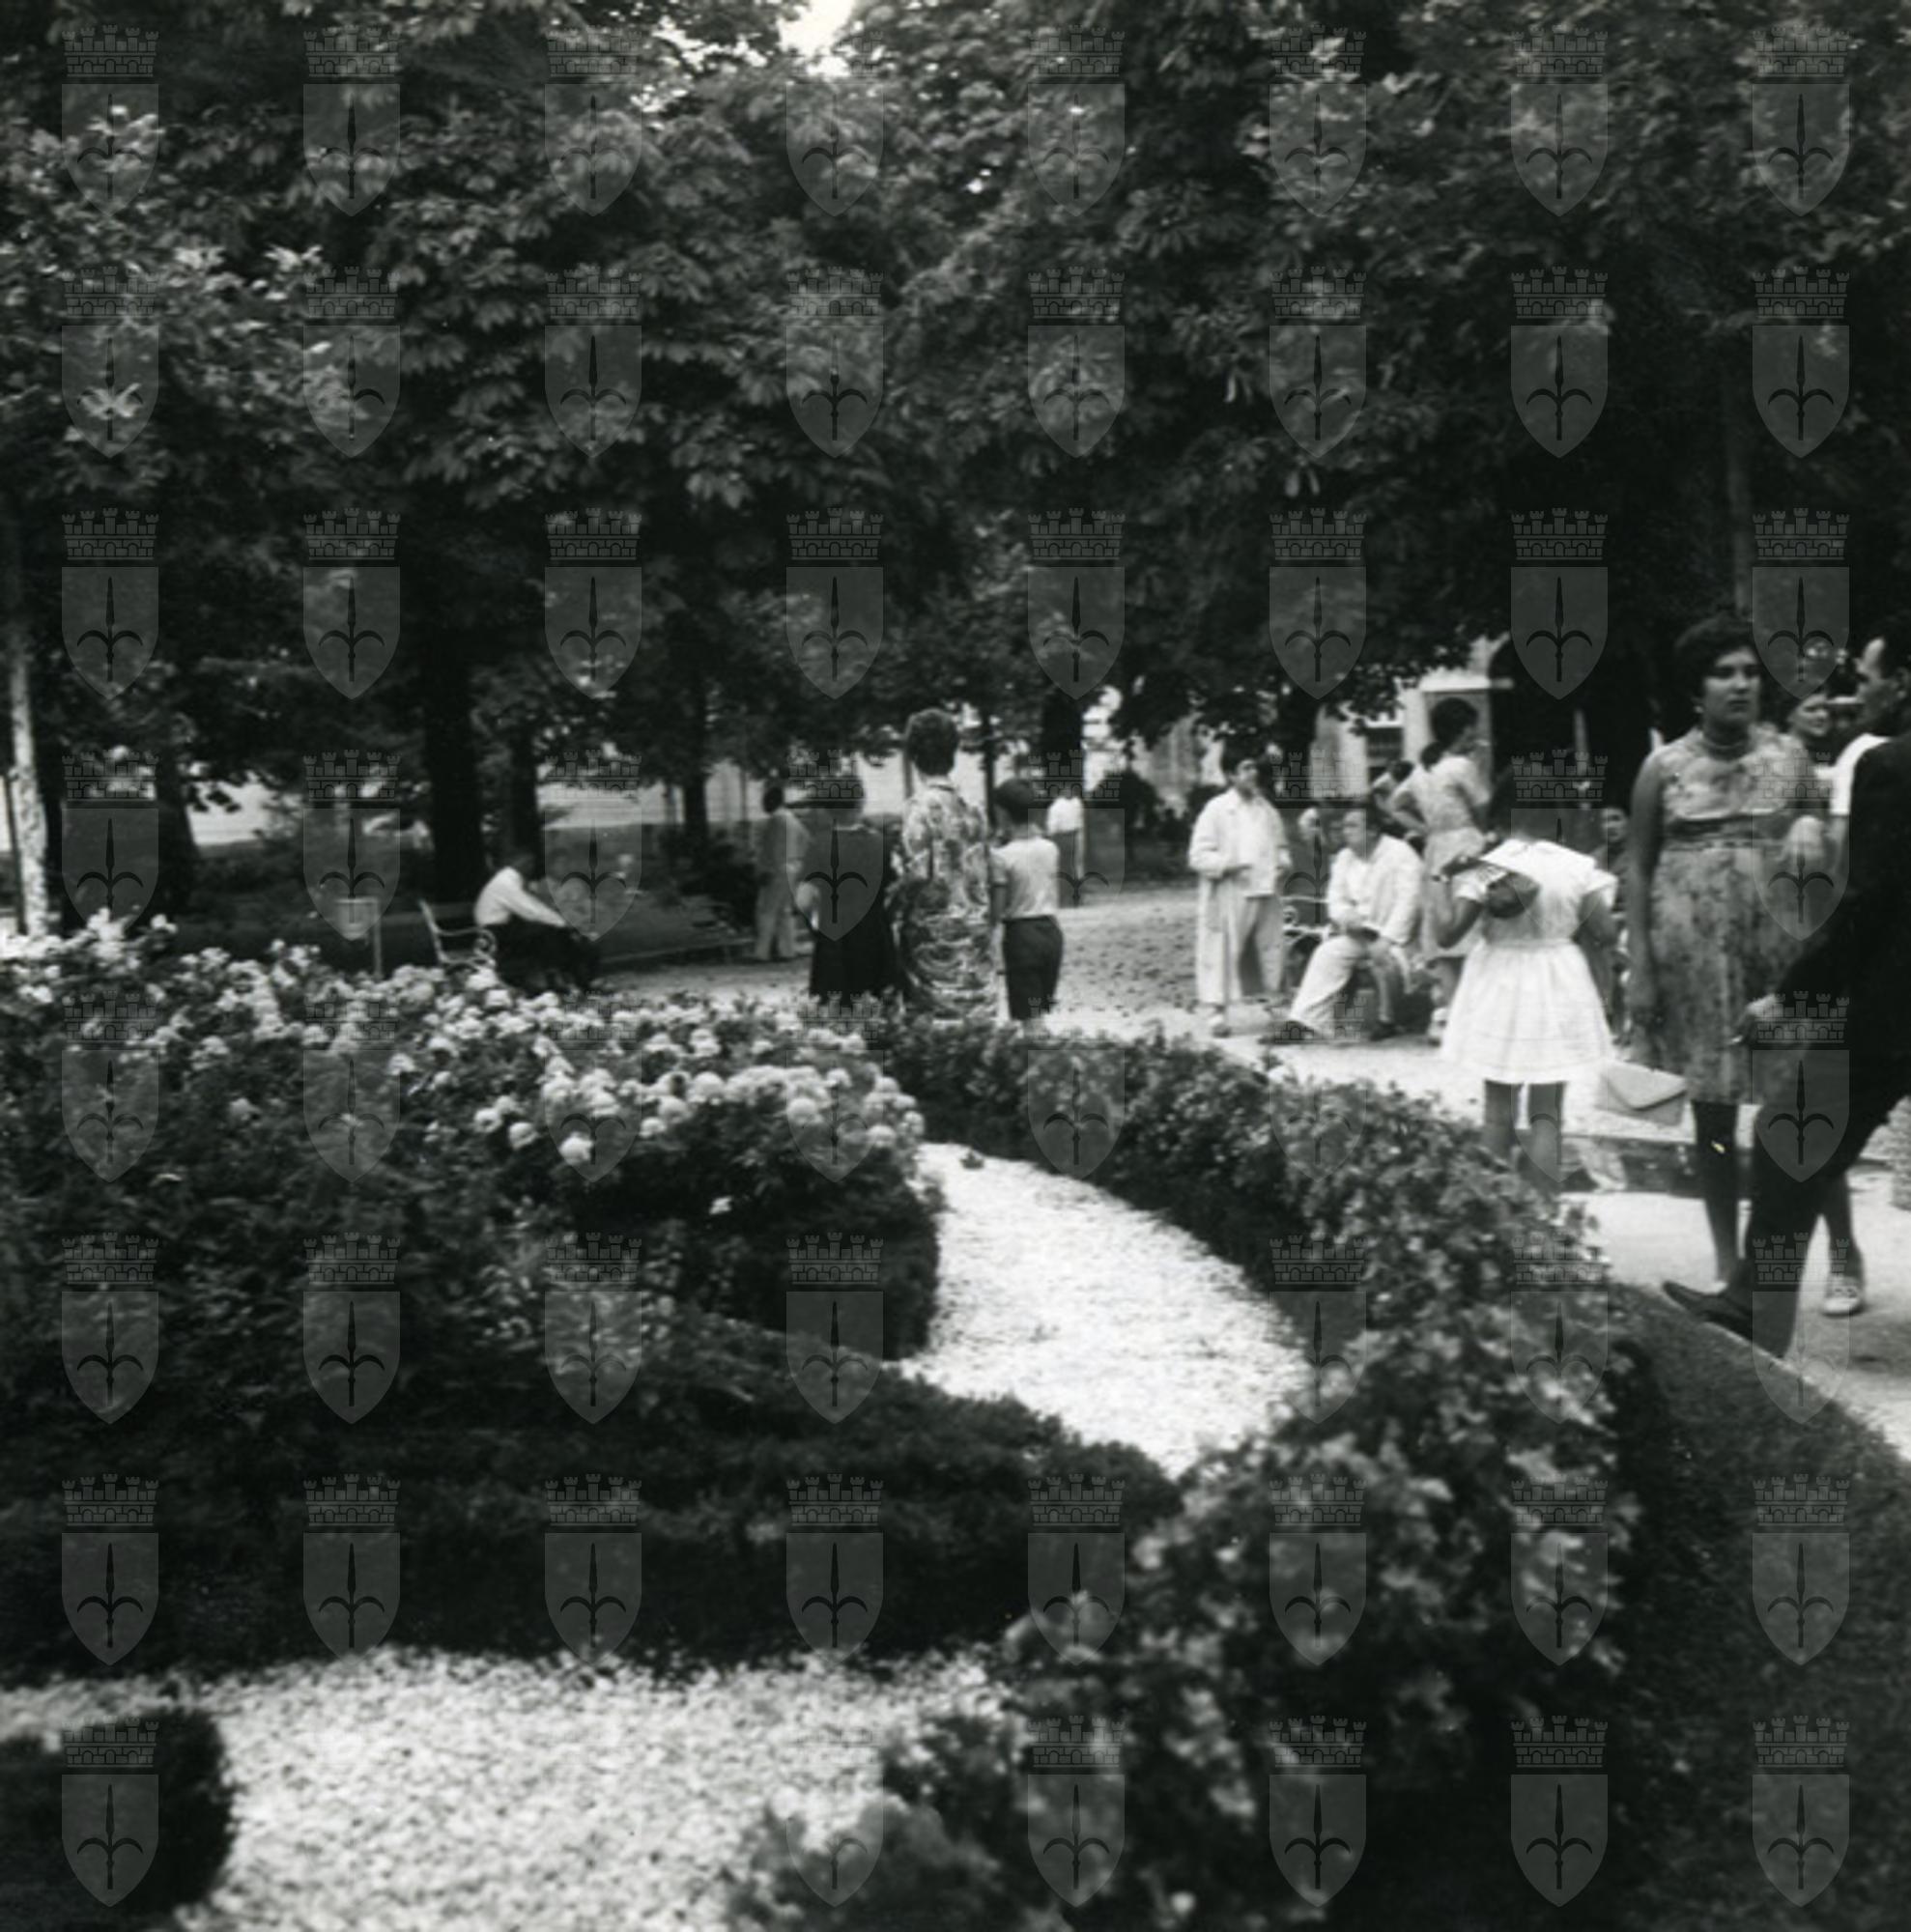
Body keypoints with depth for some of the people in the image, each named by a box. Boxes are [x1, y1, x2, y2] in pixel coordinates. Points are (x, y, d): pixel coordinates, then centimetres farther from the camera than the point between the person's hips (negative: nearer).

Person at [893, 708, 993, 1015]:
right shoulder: (970, 808, 9)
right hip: (974, 929, 6)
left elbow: (917, 872, -17)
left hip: (933, 932, -6)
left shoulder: (921, 806, -10)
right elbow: (984, 873, 13)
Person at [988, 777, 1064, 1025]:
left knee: (1027, 1017, -1)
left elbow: (995, 913, -11)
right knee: (1042, 1011, 16)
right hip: (1051, 929, 5)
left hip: (1021, 933, -5)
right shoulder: (1050, 848, 3)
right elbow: (1057, 900, 11)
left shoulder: (1001, 856, -13)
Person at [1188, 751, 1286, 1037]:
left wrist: (1280, 866, 4)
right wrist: (1228, 866, -20)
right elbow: (1198, 855, -7)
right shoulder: (1216, 810, -4)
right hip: (1229, 896, -5)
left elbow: (1278, 846, 25)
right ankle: (1216, 1011, 0)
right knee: (1223, 952, -5)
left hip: (1265, 893, 5)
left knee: (1271, 949, 7)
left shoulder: (1267, 810, 13)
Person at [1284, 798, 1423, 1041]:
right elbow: (1335, 899, 10)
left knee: (1384, 957, -35)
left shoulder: (1400, 855, -11)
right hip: (1357, 933, 6)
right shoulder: (1344, 858, 10)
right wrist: (1346, 916, -15)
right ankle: (1303, 1021, -28)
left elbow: (1407, 902, -19)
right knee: (1327, 953, -19)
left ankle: (1387, 1020, -10)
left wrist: (1386, 939, -28)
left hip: (1392, 933, -6)